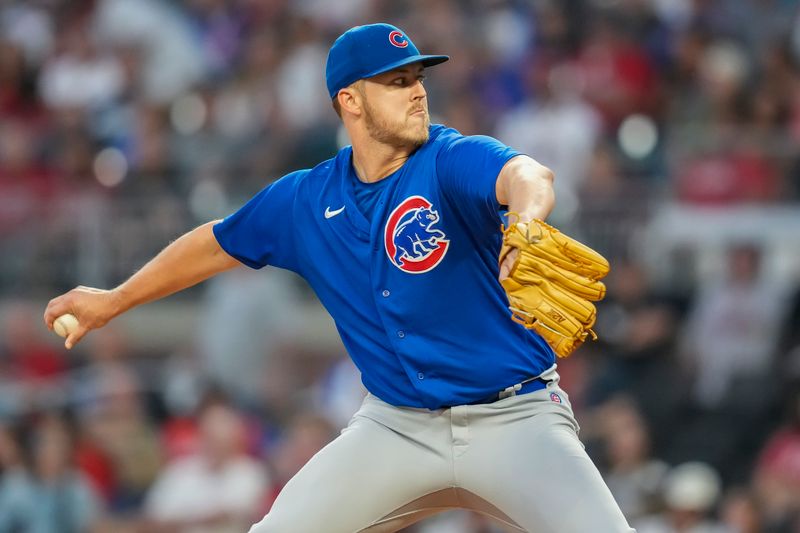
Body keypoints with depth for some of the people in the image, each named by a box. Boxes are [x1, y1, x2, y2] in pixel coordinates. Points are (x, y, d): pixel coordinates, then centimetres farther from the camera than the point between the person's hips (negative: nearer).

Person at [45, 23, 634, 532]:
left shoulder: (452, 161, -14)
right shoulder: (305, 202, 2)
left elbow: (525, 175, -38)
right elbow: (217, 243, 20)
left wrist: (523, 231, -62)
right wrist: (113, 301, 30)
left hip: (514, 417, -4)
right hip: (397, 425, 4)